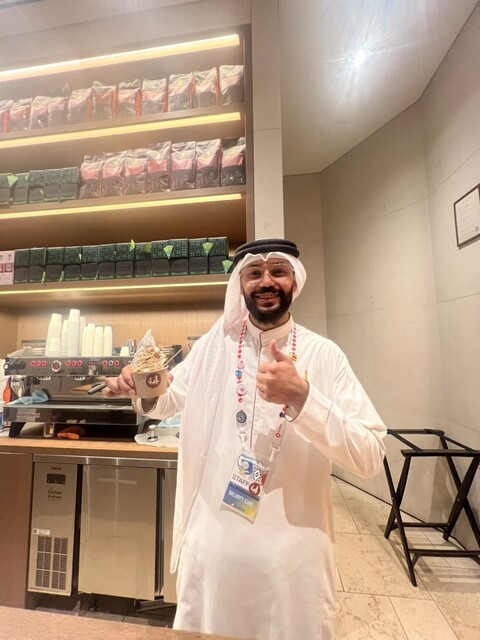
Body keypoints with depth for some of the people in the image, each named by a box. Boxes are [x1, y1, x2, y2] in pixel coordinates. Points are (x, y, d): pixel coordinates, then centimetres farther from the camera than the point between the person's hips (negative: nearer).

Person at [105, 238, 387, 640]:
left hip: (293, 549, -1)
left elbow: (370, 457, -15)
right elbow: (168, 400, 9)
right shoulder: (214, 345, -4)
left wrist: (301, 398, -30)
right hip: (214, 541, 2)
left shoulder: (324, 355, -11)